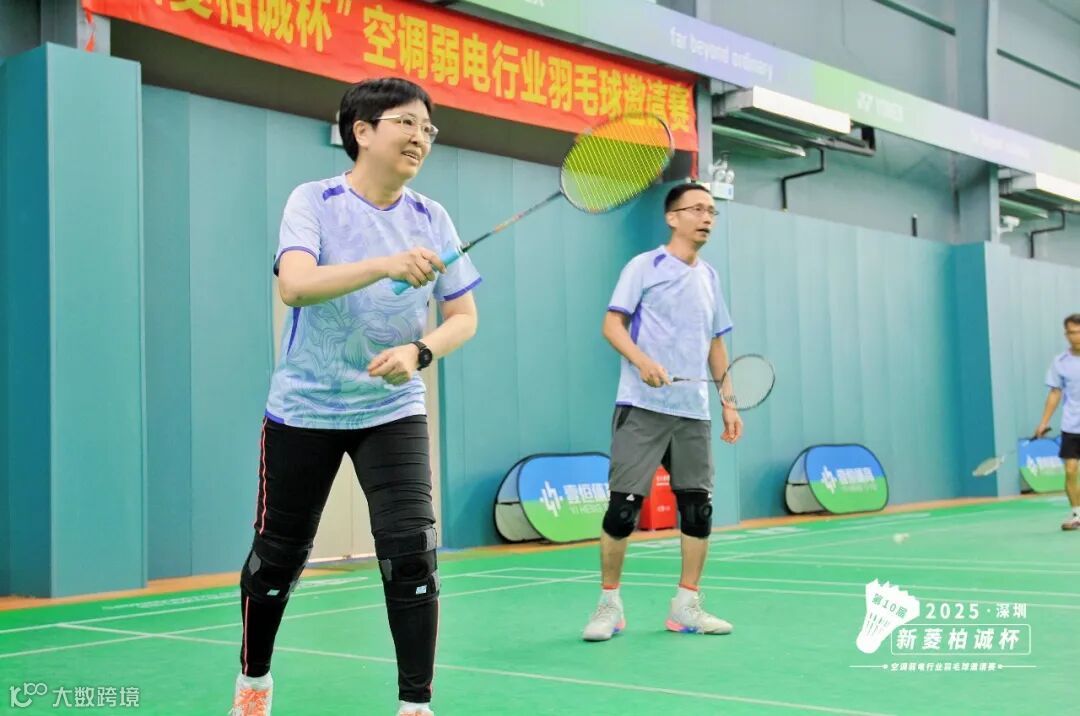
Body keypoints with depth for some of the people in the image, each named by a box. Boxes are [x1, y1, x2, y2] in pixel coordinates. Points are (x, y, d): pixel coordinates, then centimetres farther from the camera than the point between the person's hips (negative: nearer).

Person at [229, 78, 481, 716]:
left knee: (412, 553, -13)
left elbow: (464, 316, 0)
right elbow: (295, 285, -26)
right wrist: (386, 265, -40)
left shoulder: (432, 220, -1)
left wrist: (418, 351, -21)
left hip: (393, 409, 2)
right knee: (278, 555, 10)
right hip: (303, 408, -1)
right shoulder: (314, 201, -9)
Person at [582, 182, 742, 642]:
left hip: (694, 413, 6)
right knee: (623, 508, -7)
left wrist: (729, 402, 15)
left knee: (698, 508, 2)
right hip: (642, 408, -5)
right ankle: (609, 604, 8)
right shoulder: (644, 266, 0)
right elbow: (612, 325, -5)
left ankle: (686, 606, 14)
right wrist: (643, 361, -23)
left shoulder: (709, 277, 17)